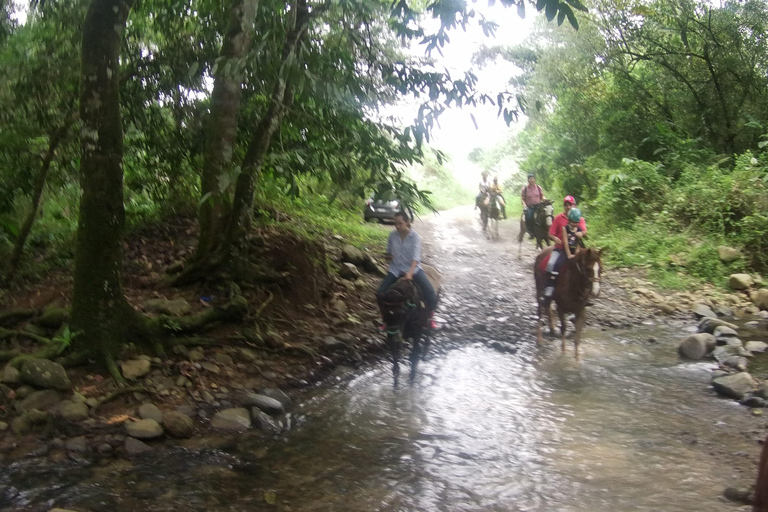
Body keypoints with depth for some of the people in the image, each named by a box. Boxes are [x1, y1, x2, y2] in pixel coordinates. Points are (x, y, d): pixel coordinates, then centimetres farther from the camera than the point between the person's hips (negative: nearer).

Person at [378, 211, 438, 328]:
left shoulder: (415, 236, -11)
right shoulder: (392, 235, -1)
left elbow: (416, 256, -23)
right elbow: (389, 253, 15)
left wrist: (410, 273, -38)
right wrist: (387, 256, -10)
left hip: (413, 268, -3)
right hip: (396, 269, 3)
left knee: (430, 292, -22)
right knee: (381, 293, -14)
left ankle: (430, 318, 3)